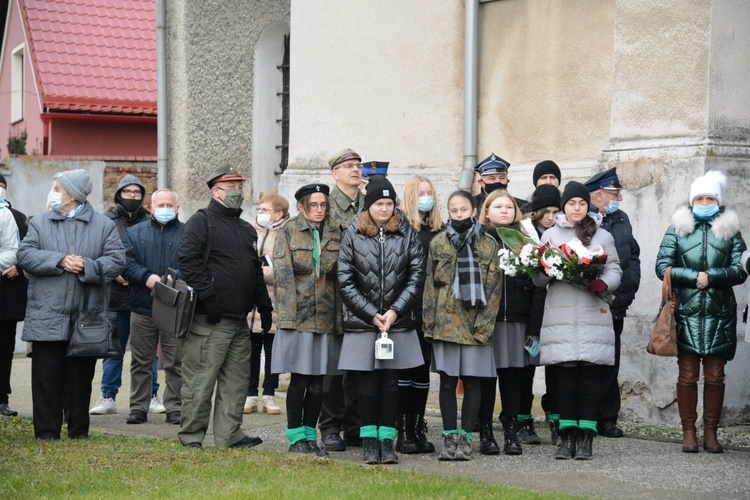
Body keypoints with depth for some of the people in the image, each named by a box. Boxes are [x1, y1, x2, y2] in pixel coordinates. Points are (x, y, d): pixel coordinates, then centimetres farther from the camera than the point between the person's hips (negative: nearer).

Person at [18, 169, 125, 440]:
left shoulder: (103, 225, 6)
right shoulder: (40, 223, 9)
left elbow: (117, 260, -2)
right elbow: (25, 255, -3)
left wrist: (88, 266, -17)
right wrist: (59, 261, -14)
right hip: (47, 316, 0)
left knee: (81, 377, 8)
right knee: (47, 377, 0)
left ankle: (79, 431, 17)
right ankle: (47, 432, 7)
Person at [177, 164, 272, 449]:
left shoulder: (247, 230, 21)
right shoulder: (201, 222, -3)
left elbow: (256, 272, 27)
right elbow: (188, 259, -15)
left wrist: (264, 307, 21)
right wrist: (207, 294, -20)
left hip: (239, 320, 8)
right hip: (209, 320, -8)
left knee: (237, 379, 7)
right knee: (200, 379, -5)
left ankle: (229, 435, 12)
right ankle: (191, 435, 2)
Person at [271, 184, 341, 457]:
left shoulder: (336, 234, 14)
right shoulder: (288, 232, 3)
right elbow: (283, 273, -4)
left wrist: (340, 313, 7)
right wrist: (289, 312, -12)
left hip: (327, 317, 4)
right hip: (298, 316, -4)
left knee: (318, 382, 6)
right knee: (299, 380, -2)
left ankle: (309, 435, 14)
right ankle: (296, 436, 7)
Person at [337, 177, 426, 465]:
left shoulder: (407, 234, 4)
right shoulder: (353, 235, 1)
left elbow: (417, 276, 1)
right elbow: (345, 282, -2)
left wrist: (395, 311, -9)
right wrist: (372, 314, -8)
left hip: (398, 321, 1)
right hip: (363, 322, -1)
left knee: (390, 382, 4)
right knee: (368, 382, 2)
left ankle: (387, 440, 10)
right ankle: (369, 440, 10)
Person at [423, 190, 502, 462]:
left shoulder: (489, 245, 4)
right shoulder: (438, 243, 7)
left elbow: (493, 288, 2)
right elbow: (431, 285, 8)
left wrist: (483, 325, -6)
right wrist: (430, 324, 1)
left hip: (476, 325, -1)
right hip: (446, 323, 1)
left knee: (472, 382, 1)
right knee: (447, 382, 2)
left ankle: (465, 438, 8)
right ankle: (449, 437, 9)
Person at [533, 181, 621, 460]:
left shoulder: (602, 236, 13)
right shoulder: (550, 235, 13)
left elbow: (615, 270, 8)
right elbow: (538, 279, 9)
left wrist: (603, 283, -13)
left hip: (593, 314, 0)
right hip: (560, 316, 0)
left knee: (590, 376, -2)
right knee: (565, 376, -1)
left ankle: (586, 437, 1)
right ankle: (567, 436, 4)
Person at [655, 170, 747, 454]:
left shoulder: (730, 231, 9)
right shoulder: (678, 229, 8)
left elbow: (740, 271, 1)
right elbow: (662, 267, 0)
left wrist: (710, 277, -12)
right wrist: (694, 277, -10)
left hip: (720, 314, 1)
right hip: (686, 312, -1)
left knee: (715, 376, 3)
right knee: (687, 375, -1)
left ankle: (711, 433, 10)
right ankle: (688, 433, 5)